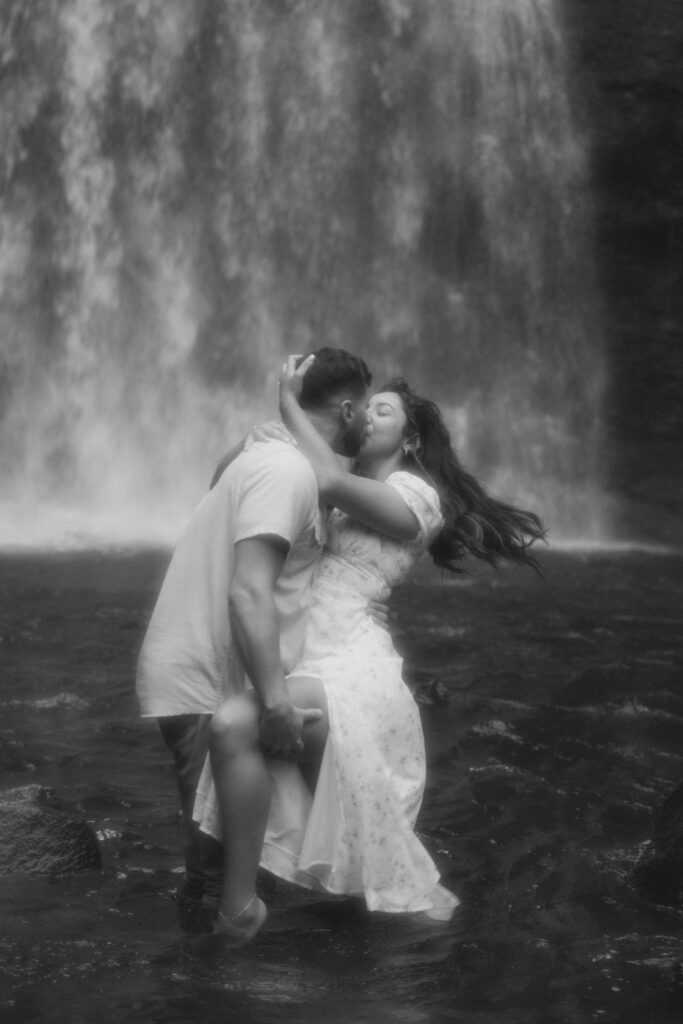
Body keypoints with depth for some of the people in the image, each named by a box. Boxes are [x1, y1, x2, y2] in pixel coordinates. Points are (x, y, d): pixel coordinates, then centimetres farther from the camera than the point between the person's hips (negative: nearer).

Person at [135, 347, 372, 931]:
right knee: (218, 834, -2)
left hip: (202, 675, 10)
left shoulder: (279, 458, 12)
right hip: (205, 686, -10)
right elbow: (249, 593, -28)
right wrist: (276, 702, -29)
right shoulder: (288, 471, -19)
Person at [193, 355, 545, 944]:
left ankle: (238, 911, -23)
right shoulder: (352, 498, 26)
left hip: (348, 670, -9)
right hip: (311, 666, 9)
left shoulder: (413, 493, -1)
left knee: (234, 725, -31)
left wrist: (291, 400, -7)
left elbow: (330, 480, -17)